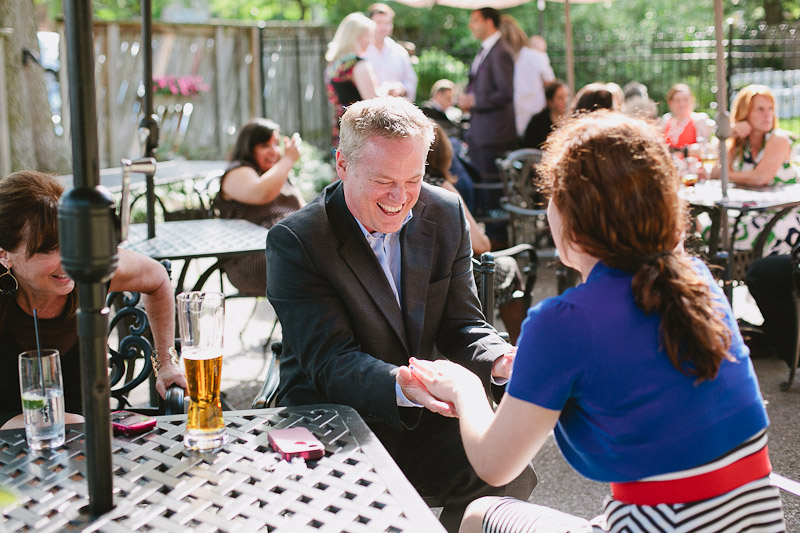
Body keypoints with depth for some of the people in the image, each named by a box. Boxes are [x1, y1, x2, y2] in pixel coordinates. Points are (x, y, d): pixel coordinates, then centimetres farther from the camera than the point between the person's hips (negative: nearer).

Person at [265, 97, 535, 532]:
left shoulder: (446, 214, 1)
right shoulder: (293, 241, -14)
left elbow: (460, 324, 4)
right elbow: (329, 361, -21)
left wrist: (498, 359, -20)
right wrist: (401, 386, -41)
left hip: (420, 417, 5)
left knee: (511, 478, -19)